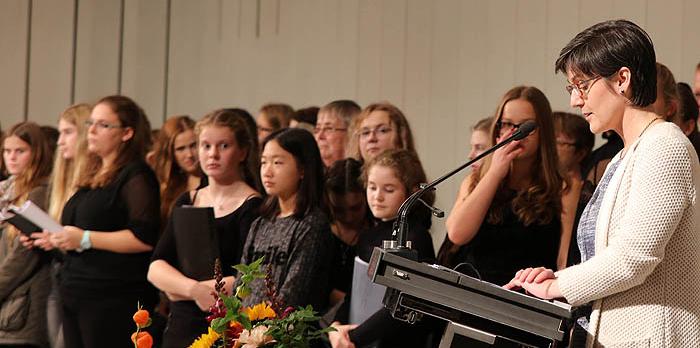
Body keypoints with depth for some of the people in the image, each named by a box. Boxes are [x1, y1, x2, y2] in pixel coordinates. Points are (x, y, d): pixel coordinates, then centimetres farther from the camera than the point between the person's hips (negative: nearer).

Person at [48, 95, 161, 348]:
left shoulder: (136, 176, -8)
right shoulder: (93, 177, 20)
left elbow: (145, 238, -19)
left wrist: (85, 239, -18)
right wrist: (60, 239, 12)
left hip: (113, 301, -9)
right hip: (75, 296, 9)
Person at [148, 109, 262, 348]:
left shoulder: (253, 208, -7)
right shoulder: (186, 203, 12)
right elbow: (155, 268, 2)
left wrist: (179, 289, -7)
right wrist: (194, 289, -17)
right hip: (180, 327, 5)